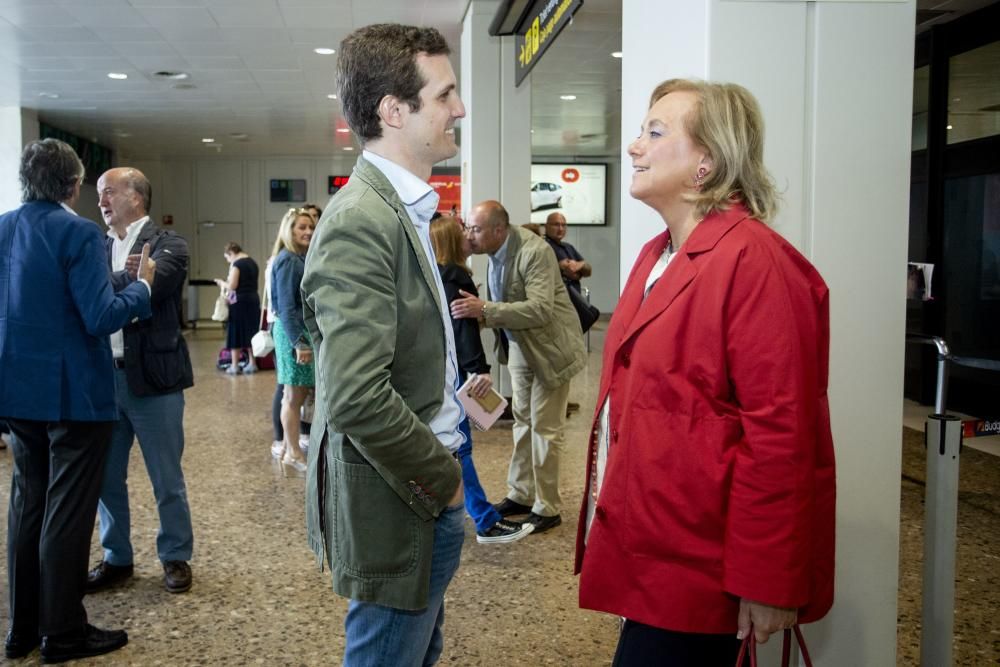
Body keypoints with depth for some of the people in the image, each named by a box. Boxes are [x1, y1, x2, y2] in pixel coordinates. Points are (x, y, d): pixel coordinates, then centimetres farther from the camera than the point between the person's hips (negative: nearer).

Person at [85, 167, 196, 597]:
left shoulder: (168, 245, -5)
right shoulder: (99, 247, 10)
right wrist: (122, 277, -18)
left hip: (152, 376, -5)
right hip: (103, 376, 5)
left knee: (167, 480, 7)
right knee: (106, 477, 13)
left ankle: (175, 557, 24)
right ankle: (117, 559, 29)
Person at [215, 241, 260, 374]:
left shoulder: (236, 264, -12)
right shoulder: (252, 263, 13)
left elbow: (232, 286, -16)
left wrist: (221, 283, 3)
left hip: (239, 302, -7)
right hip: (253, 300, 7)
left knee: (236, 333, 0)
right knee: (251, 333, 11)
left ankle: (235, 366, 4)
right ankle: (252, 363, 13)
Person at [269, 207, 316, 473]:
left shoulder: (303, 259, 14)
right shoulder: (287, 260, -13)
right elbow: (287, 307, -19)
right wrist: (299, 343, -22)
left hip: (306, 330, 9)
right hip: (293, 332, -9)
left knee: (298, 394, 13)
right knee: (294, 396, -2)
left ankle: (291, 445, 21)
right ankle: (293, 453, 6)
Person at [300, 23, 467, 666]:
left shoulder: (405, 208, 9)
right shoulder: (361, 220, -22)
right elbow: (358, 400, -28)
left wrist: (459, 392, 7)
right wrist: (443, 479, -17)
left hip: (428, 493, 9)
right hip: (397, 508, -9)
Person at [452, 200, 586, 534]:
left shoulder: (535, 251, -27)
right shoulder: (494, 250, -5)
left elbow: (541, 309, -35)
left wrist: (485, 310, -41)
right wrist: (478, 310, -14)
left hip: (549, 346, -8)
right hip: (518, 344, 8)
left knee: (544, 427, -1)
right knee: (522, 420, 15)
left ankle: (547, 507, 11)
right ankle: (521, 494, 28)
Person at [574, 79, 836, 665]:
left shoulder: (751, 259, -18)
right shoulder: (659, 255, 11)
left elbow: (782, 431, -21)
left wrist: (767, 584, -18)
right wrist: (608, 517, 16)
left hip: (694, 571, -9)